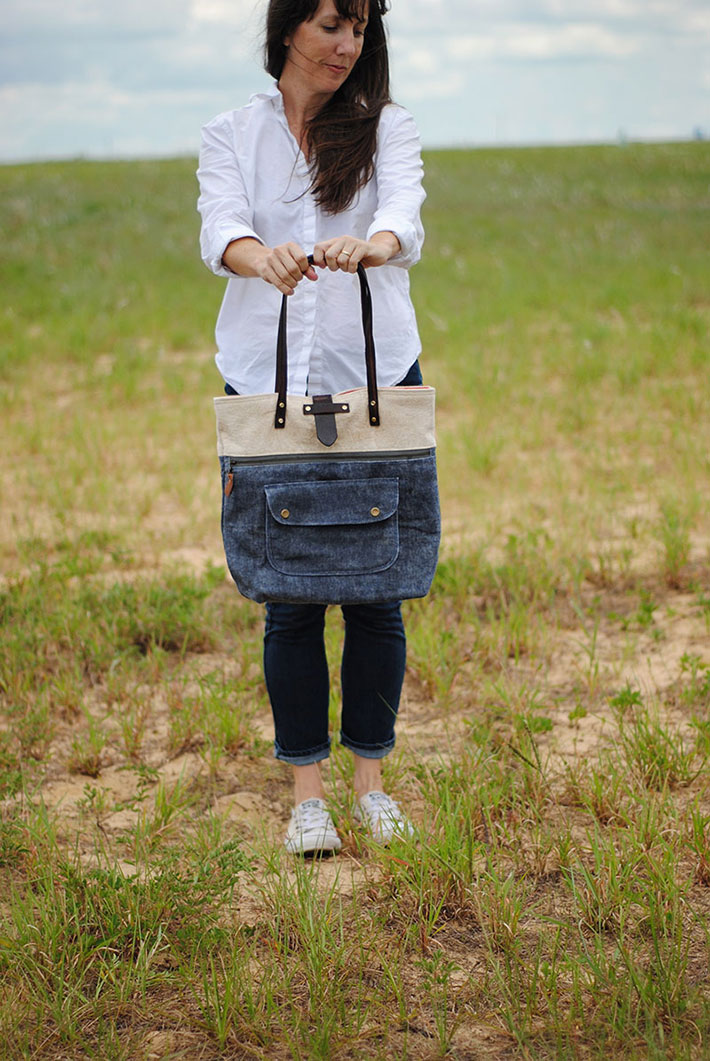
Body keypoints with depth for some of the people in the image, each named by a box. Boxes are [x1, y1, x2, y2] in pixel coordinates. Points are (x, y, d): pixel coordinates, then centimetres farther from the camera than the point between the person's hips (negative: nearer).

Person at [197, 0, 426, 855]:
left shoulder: (385, 127, 5)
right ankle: (306, 790, 13)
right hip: (267, 383, 0)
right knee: (291, 598, 1)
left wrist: (370, 244, -38)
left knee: (375, 590, 3)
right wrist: (262, 257, -37)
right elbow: (220, 232, -12)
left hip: (378, 380, 0)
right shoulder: (231, 135, 6)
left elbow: (404, 218, -14)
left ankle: (371, 779, 18)